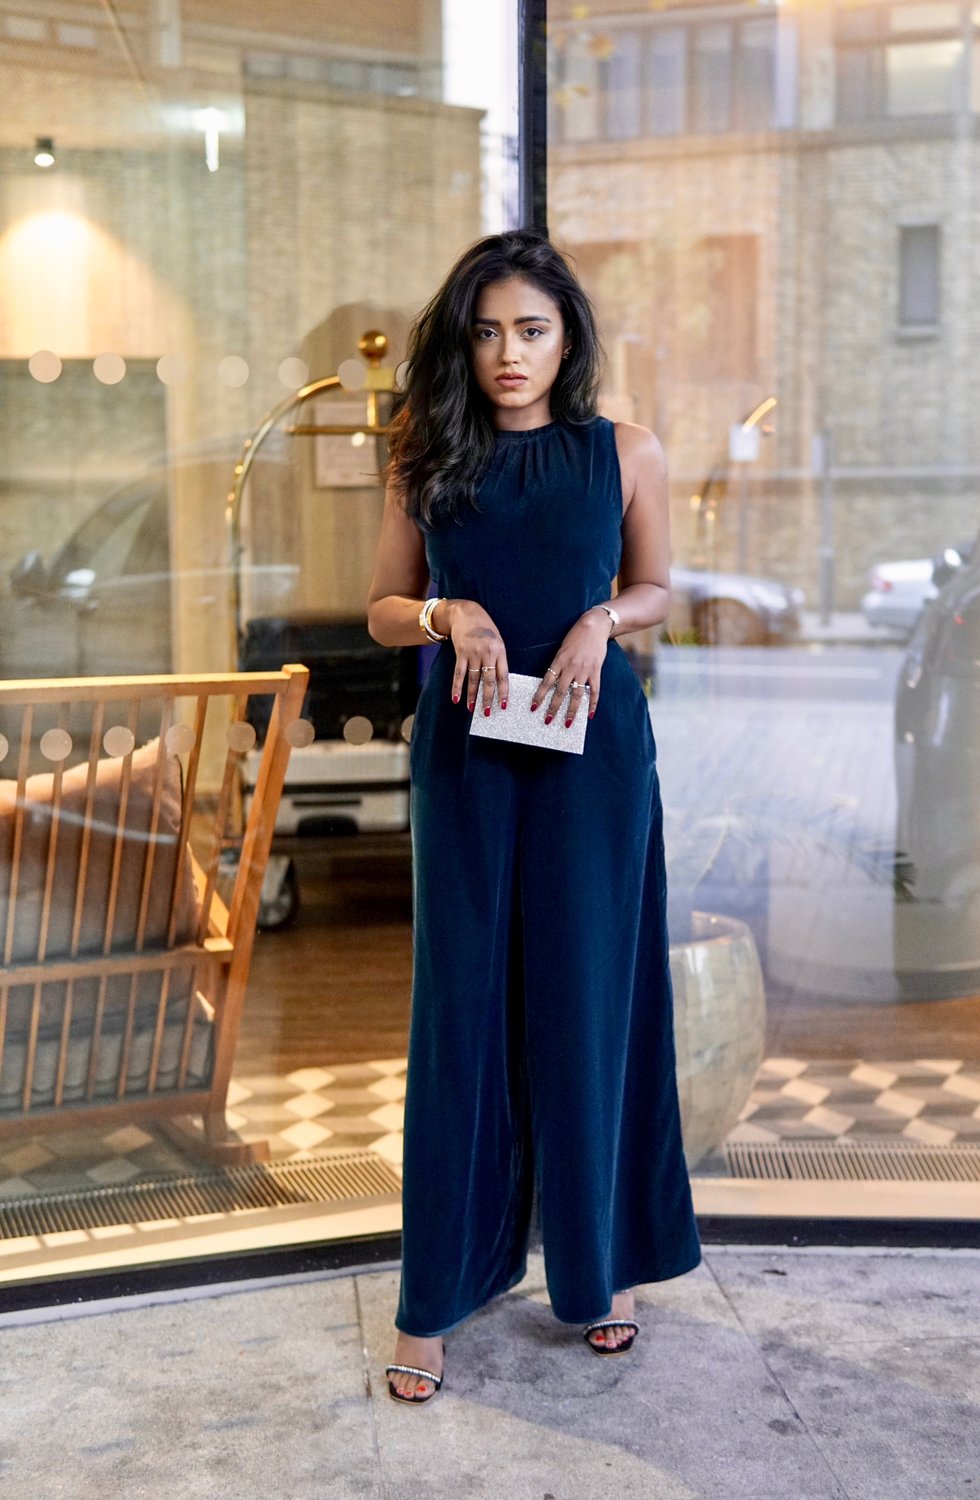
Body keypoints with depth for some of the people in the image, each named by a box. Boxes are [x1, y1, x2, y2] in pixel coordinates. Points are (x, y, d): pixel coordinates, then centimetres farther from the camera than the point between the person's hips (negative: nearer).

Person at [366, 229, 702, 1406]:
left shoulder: (626, 455, 1)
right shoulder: (426, 458, 3)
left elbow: (653, 589, 12)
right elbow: (384, 609, 8)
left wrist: (600, 621, -9)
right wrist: (448, 614, -13)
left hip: (594, 746, 0)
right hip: (465, 751, 1)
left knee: (587, 1000, 6)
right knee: (461, 1006, 3)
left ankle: (594, 1266, 23)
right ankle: (435, 1297, 14)